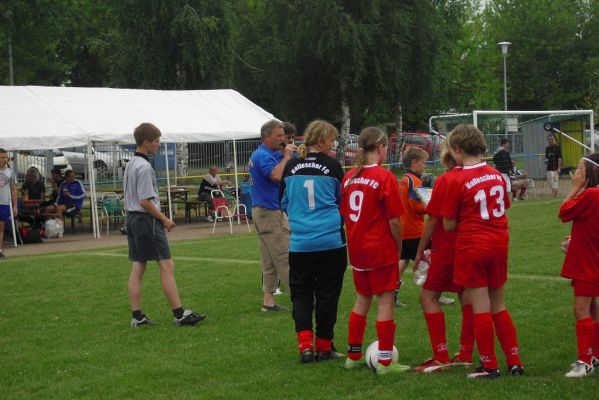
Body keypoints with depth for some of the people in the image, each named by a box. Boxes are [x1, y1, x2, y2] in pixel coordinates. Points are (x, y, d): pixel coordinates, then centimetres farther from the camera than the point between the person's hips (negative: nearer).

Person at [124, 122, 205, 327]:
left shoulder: (130, 164, 13)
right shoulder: (144, 167, -16)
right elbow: (145, 201, -20)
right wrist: (164, 219, -10)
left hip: (132, 218, 10)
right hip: (146, 219, -10)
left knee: (138, 268, 9)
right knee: (166, 266, -7)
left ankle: (137, 316, 9)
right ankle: (179, 314, -7)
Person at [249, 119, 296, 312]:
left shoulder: (270, 154, 16)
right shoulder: (263, 155, -16)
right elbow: (277, 175, -32)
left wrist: (287, 154, 5)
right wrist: (287, 156, -19)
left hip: (261, 211, 10)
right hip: (270, 212, -10)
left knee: (270, 260, 11)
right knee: (285, 258, -7)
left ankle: (268, 301, 13)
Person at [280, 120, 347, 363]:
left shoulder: (291, 167, 4)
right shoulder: (332, 166, -5)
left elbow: (284, 203, 14)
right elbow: (343, 202, 6)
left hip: (300, 241, 2)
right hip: (331, 240, -2)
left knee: (301, 294, 10)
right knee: (327, 293, 8)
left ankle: (305, 344, -6)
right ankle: (324, 347, 15)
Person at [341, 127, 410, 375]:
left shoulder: (349, 177, 4)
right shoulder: (385, 177, -14)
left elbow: (345, 214, 9)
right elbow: (394, 220, -13)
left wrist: (355, 239, 16)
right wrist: (399, 249, 0)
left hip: (356, 249, 6)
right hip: (381, 250, -6)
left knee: (362, 300, 18)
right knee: (385, 301, 2)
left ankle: (353, 356, 25)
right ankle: (385, 361, 4)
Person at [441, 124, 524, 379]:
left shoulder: (458, 181, -13)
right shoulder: (496, 175, 3)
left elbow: (449, 225, -9)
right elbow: (504, 208, 12)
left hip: (472, 247, -6)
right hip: (499, 245, 6)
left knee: (481, 308, 2)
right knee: (498, 306, 16)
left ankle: (489, 366, 8)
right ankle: (514, 362, 18)